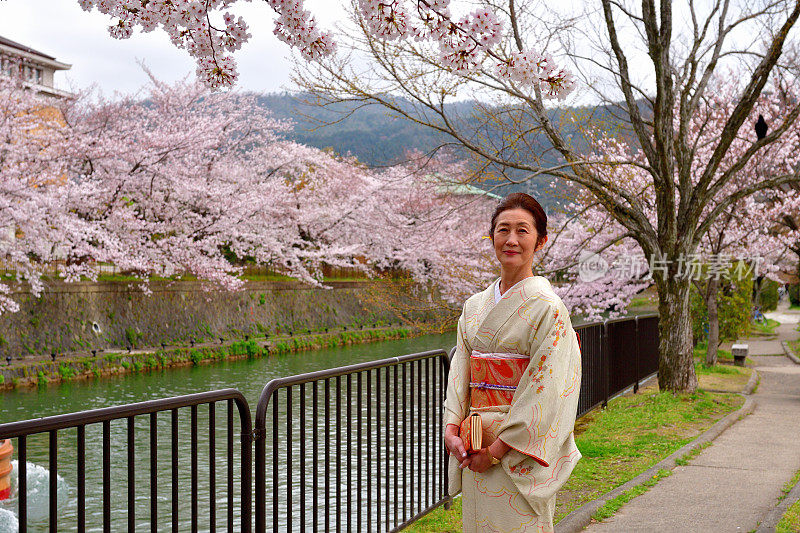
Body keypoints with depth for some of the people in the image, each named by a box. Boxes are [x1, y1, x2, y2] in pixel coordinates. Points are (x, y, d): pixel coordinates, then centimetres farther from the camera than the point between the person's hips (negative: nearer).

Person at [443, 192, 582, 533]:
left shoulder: (548, 308, -10)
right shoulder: (475, 306, 10)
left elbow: (545, 391, -15)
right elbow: (459, 372, 7)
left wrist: (498, 449, -17)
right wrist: (451, 429, -8)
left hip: (521, 451, -5)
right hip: (473, 448, 6)